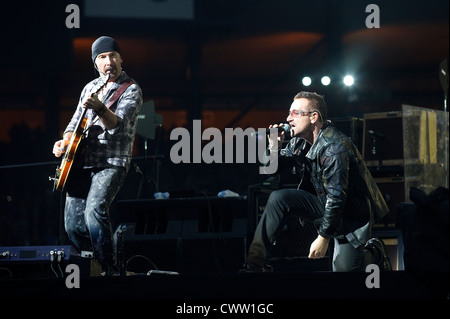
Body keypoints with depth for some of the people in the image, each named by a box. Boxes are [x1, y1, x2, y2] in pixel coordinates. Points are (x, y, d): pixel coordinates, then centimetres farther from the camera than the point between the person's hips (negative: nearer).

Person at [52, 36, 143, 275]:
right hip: (81, 163, 6)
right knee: (73, 225, -2)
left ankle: (110, 270, -21)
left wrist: (99, 108, -37)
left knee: (95, 211, -29)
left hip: (111, 163, -6)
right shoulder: (90, 88, 17)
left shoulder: (131, 90, -4)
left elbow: (118, 125, -19)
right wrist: (64, 142, 4)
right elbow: (75, 123, 24)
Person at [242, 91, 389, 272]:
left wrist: (323, 237, -22)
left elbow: (336, 198, -27)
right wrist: (274, 148, -12)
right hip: (325, 206, 7)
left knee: (343, 268, -10)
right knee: (278, 199, -13)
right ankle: (255, 263, -15)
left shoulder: (334, 148, -27)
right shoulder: (300, 141, -1)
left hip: (350, 216, -7)